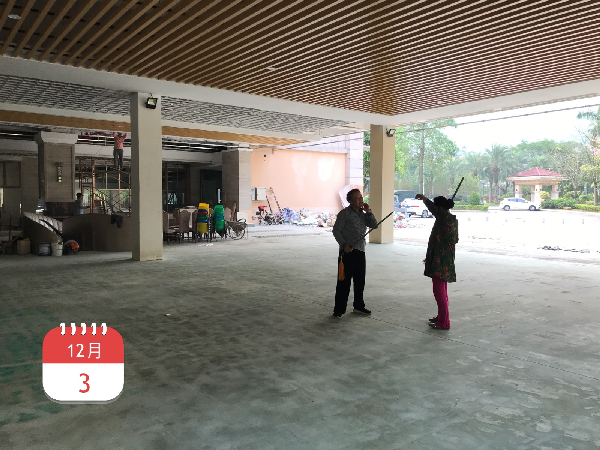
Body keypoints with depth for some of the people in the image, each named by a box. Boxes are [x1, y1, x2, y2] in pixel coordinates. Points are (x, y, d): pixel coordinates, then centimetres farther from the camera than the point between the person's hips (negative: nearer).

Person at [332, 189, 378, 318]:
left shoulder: (363, 214, 15)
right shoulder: (345, 213, -6)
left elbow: (374, 225, 10)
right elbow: (336, 230, -8)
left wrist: (368, 212, -1)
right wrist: (344, 245, -16)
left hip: (360, 252, 7)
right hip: (348, 252, -7)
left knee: (360, 281, 14)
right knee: (344, 281, -3)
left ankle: (358, 306, 28)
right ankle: (339, 310, 5)